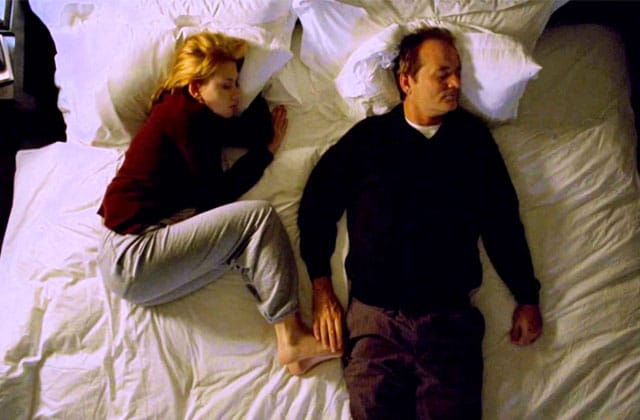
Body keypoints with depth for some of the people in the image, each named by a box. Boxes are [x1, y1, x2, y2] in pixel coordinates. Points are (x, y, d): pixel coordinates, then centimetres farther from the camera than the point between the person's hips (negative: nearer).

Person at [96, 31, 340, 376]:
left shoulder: (192, 114, 18)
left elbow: (259, 131, 9)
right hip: (131, 258, -9)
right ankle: (291, 338, -17)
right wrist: (266, 152, 4)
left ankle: (290, 339, -19)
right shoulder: (185, 114, -10)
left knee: (249, 239, -6)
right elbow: (216, 193, -9)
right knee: (259, 217, -15)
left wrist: (235, 64, 13)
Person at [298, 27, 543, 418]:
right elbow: (317, 204, 9)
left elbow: (502, 218, 15)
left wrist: (527, 298, 9)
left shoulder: (473, 136, 14)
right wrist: (322, 289, 0)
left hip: (450, 316, 1)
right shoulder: (369, 135, 9)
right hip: (374, 313, -1)